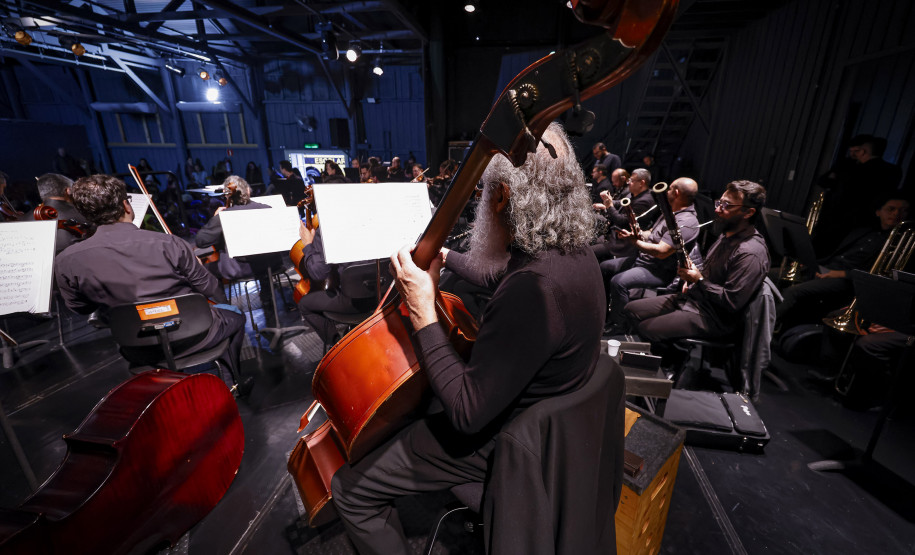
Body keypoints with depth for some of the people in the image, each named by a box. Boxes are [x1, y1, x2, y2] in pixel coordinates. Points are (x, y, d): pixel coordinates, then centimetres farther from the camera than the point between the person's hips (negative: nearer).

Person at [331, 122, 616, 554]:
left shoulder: (534, 289, -37)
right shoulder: (572, 251, -6)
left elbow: (468, 412, -31)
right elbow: (496, 275, 14)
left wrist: (423, 312, -28)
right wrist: (443, 255, 17)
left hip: (501, 436, -9)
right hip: (534, 404, 9)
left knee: (351, 488, 0)